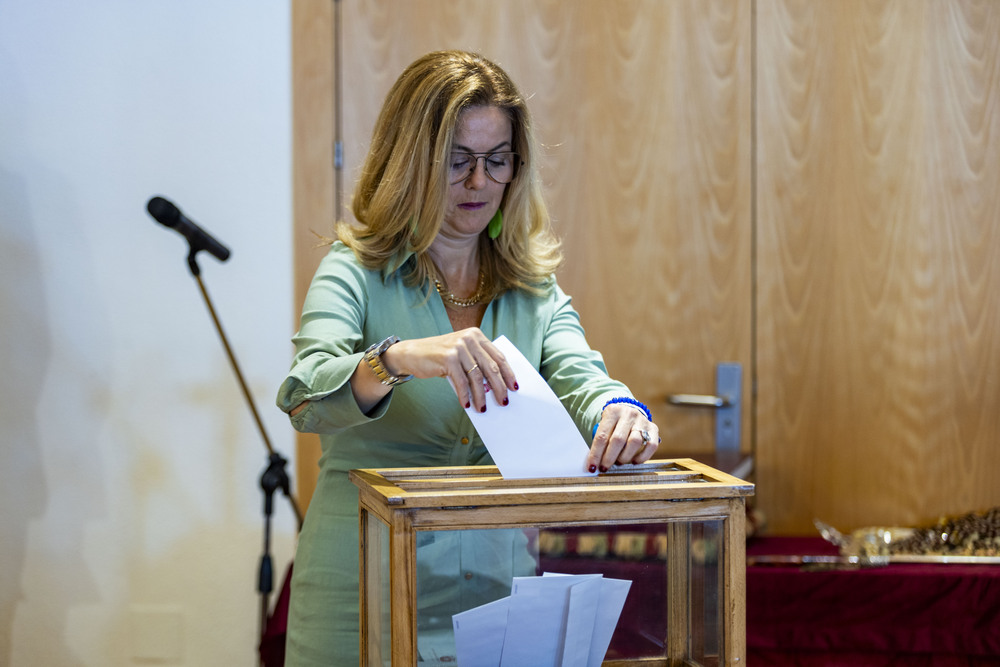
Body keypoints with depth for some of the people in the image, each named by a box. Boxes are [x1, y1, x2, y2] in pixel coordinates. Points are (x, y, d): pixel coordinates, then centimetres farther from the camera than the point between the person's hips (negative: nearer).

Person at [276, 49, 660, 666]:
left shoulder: (534, 287, 7)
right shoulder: (355, 273, -7)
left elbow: (578, 376, -10)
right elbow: (304, 398, -23)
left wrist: (619, 411, -33)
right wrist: (397, 359, -43)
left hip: (496, 586, 4)